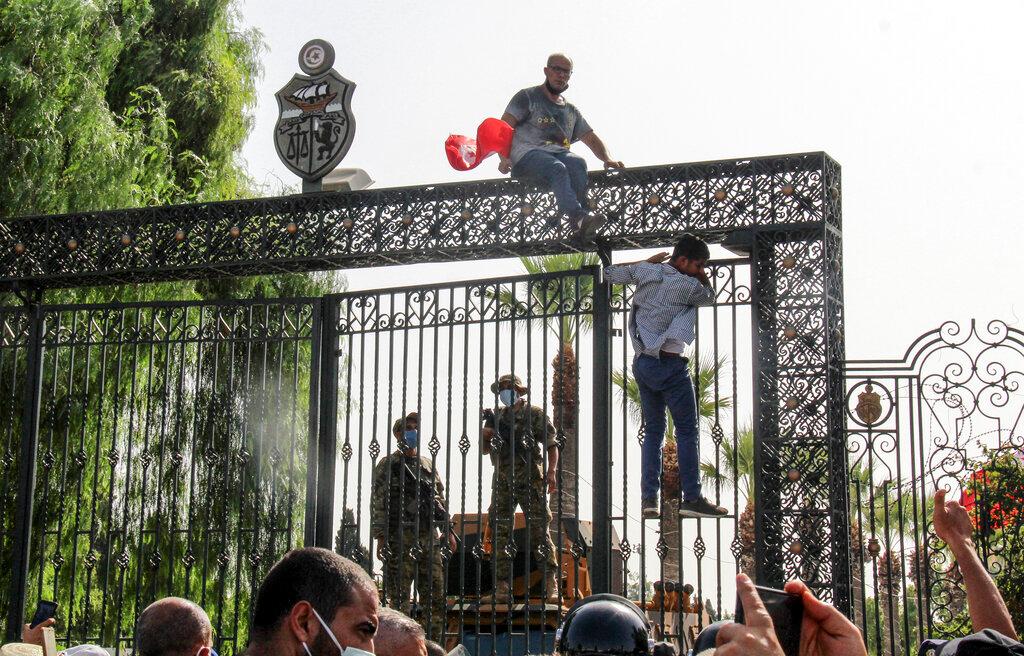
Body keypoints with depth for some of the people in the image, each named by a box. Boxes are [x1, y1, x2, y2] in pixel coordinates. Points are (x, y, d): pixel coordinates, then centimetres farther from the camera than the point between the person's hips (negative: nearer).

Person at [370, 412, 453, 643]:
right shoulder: (387, 465, 1)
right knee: (399, 597, -5)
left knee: (436, 596, 4)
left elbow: (440, 500, 22)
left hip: (429, 537, 6)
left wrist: (448, 530, 15)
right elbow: (378, 504, -4)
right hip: (400, 539, -6)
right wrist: (381, 538, -11)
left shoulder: (428, 465, 19)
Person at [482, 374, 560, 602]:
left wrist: (551, 472, -14)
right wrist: (485, 435, 0)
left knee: (539, 529, -9)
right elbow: (485, 449, 22)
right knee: (500, 532, 3)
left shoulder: (534, 414, 2)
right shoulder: (497, 416, 16)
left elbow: (552, 445, -1)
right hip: (503, 480, 5)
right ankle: (502, 586, 7)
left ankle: (551, 583, -8)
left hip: (529, 479, -5)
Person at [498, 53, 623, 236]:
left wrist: (607, 159, 8)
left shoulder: (571, 110, 31)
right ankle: (580, 218, -56)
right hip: (528, 154, -4)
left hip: (560, 155, 4)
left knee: (578, 163, -32)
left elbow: (591, 138, 30)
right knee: (557, 168, -37)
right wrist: (504, 158, -15)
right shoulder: (527, 97, 15)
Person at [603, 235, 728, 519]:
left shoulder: (645, 272, 3)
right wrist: (700, 276, 8)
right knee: (687, 431, 0)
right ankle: (691, 498, -3)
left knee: (653, 431, 12)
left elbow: (609, 273, 18)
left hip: (641, 363, 7)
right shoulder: (687, 286, -11)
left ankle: (648, 498, 7)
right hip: (669, 365, -7)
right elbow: (710, 296, 10)